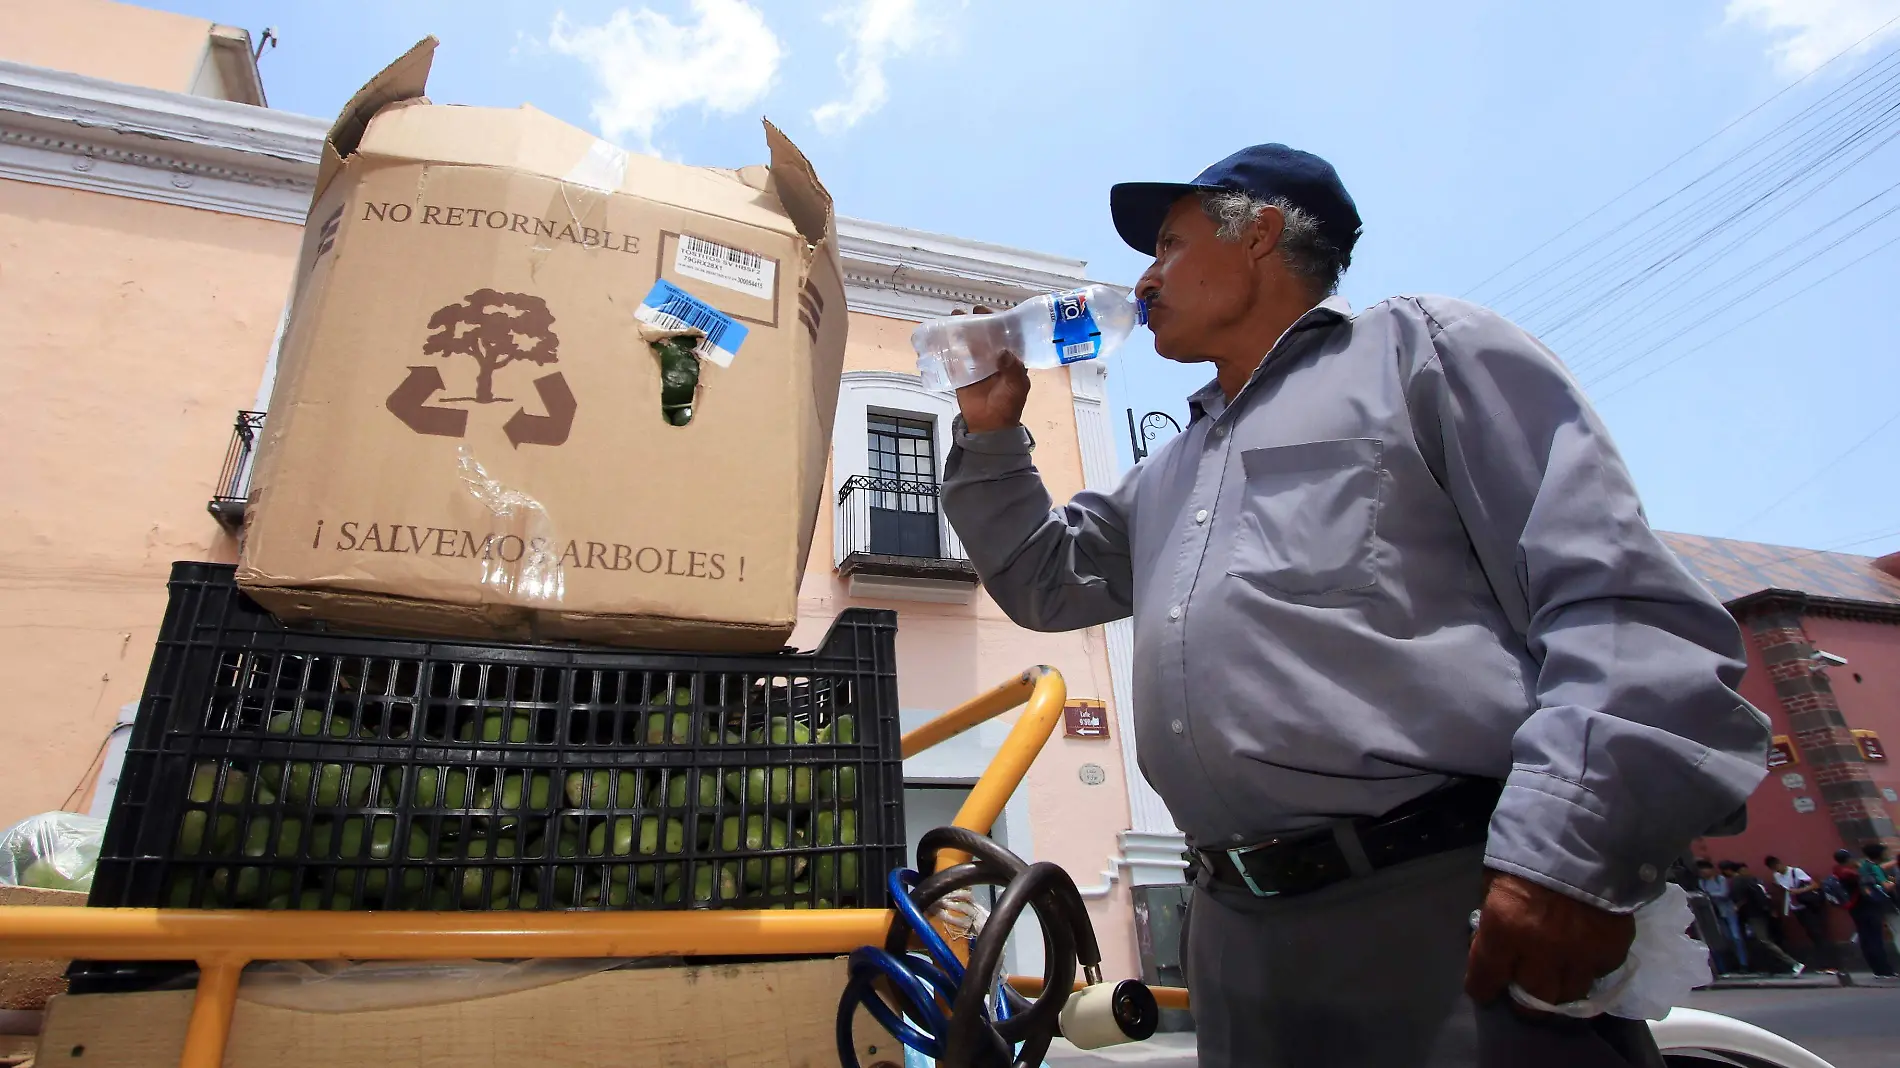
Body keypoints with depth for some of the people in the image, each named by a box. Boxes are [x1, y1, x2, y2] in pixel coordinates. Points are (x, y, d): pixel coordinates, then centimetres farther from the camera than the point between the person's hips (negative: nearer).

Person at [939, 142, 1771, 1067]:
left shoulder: (1420, 347, 4)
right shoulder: (1168, 474, 25)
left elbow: (1613, 597, -7)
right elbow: (1043, 579, 31)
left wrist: (1572, 850, -18)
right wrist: (991, 432, 20)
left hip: (1453, 904, -6)